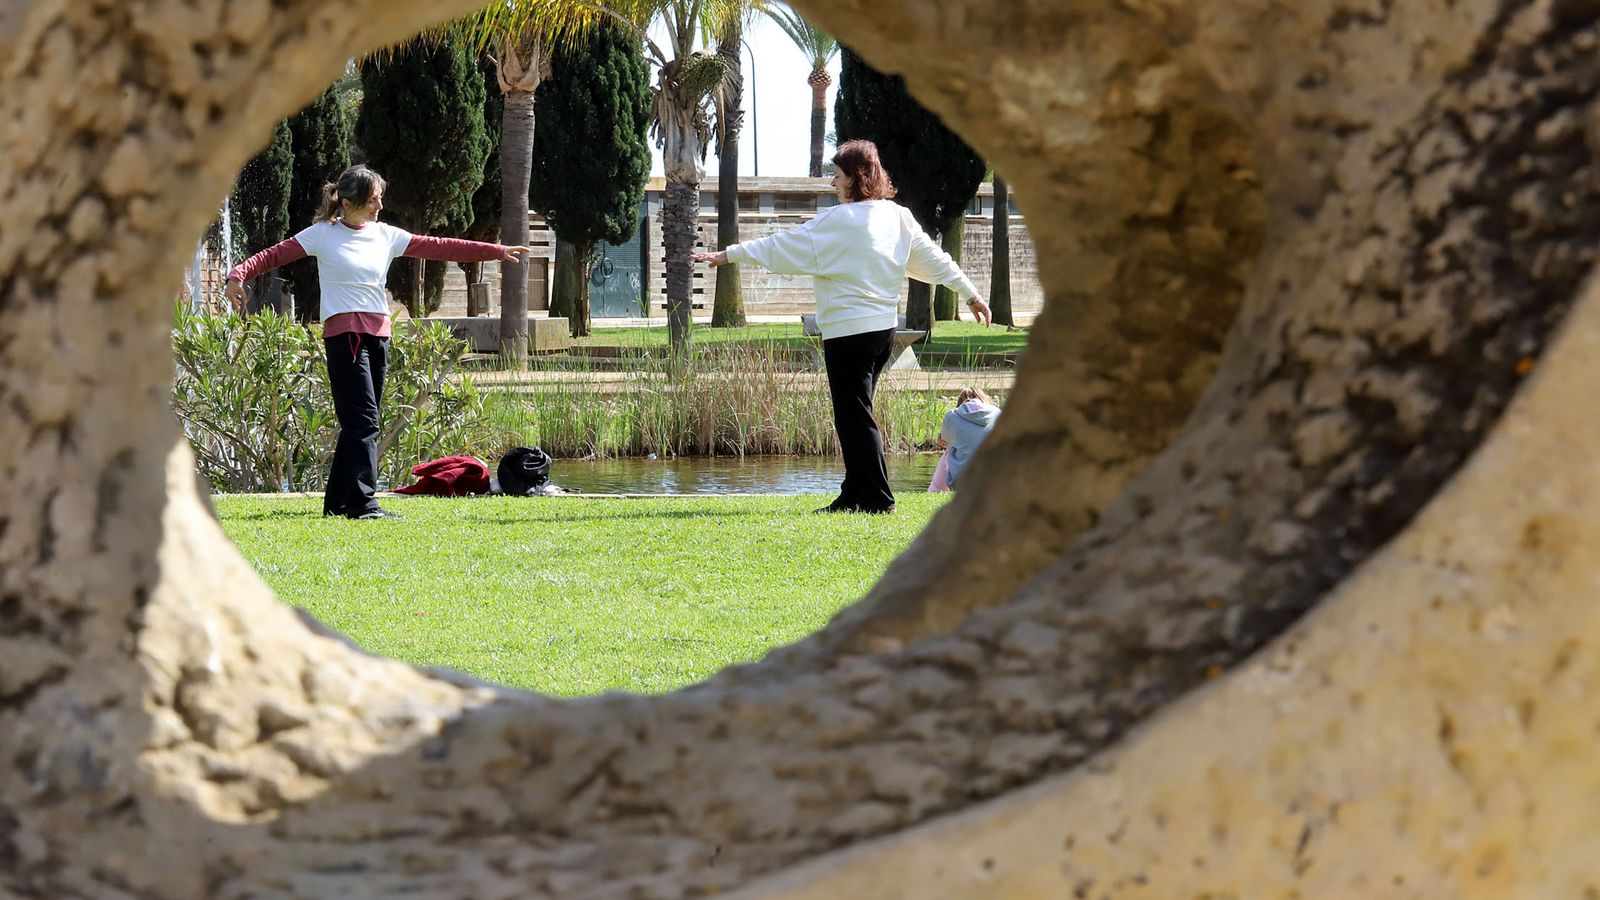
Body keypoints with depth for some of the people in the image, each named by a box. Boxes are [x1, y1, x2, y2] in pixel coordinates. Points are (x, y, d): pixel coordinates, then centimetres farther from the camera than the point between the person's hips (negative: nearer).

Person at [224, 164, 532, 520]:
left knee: (360, 422, 7)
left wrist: (498, 252, 11)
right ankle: (363, 502, -19)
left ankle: (338, 501, 15)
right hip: (343, 333, -6)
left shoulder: (386, 235, 13)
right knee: (363, 420, -15)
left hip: (378, 334, 6)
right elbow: (275, 255, 0)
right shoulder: (323, 234, 1)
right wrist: (238, 275, -18)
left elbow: (438, 247, 13)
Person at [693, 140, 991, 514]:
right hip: (884, 325, 8)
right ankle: (855, 496, 16)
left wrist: (727, 255, -1)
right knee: (857, 414, 14)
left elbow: (780, 247, -9)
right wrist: (971, 294, 25)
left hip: (848, 330, -8)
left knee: (854, 416, -3)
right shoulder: (897, 217, 8)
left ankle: (876, 497, -3)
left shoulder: (838, 221, -12)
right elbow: (933, 258, 15)